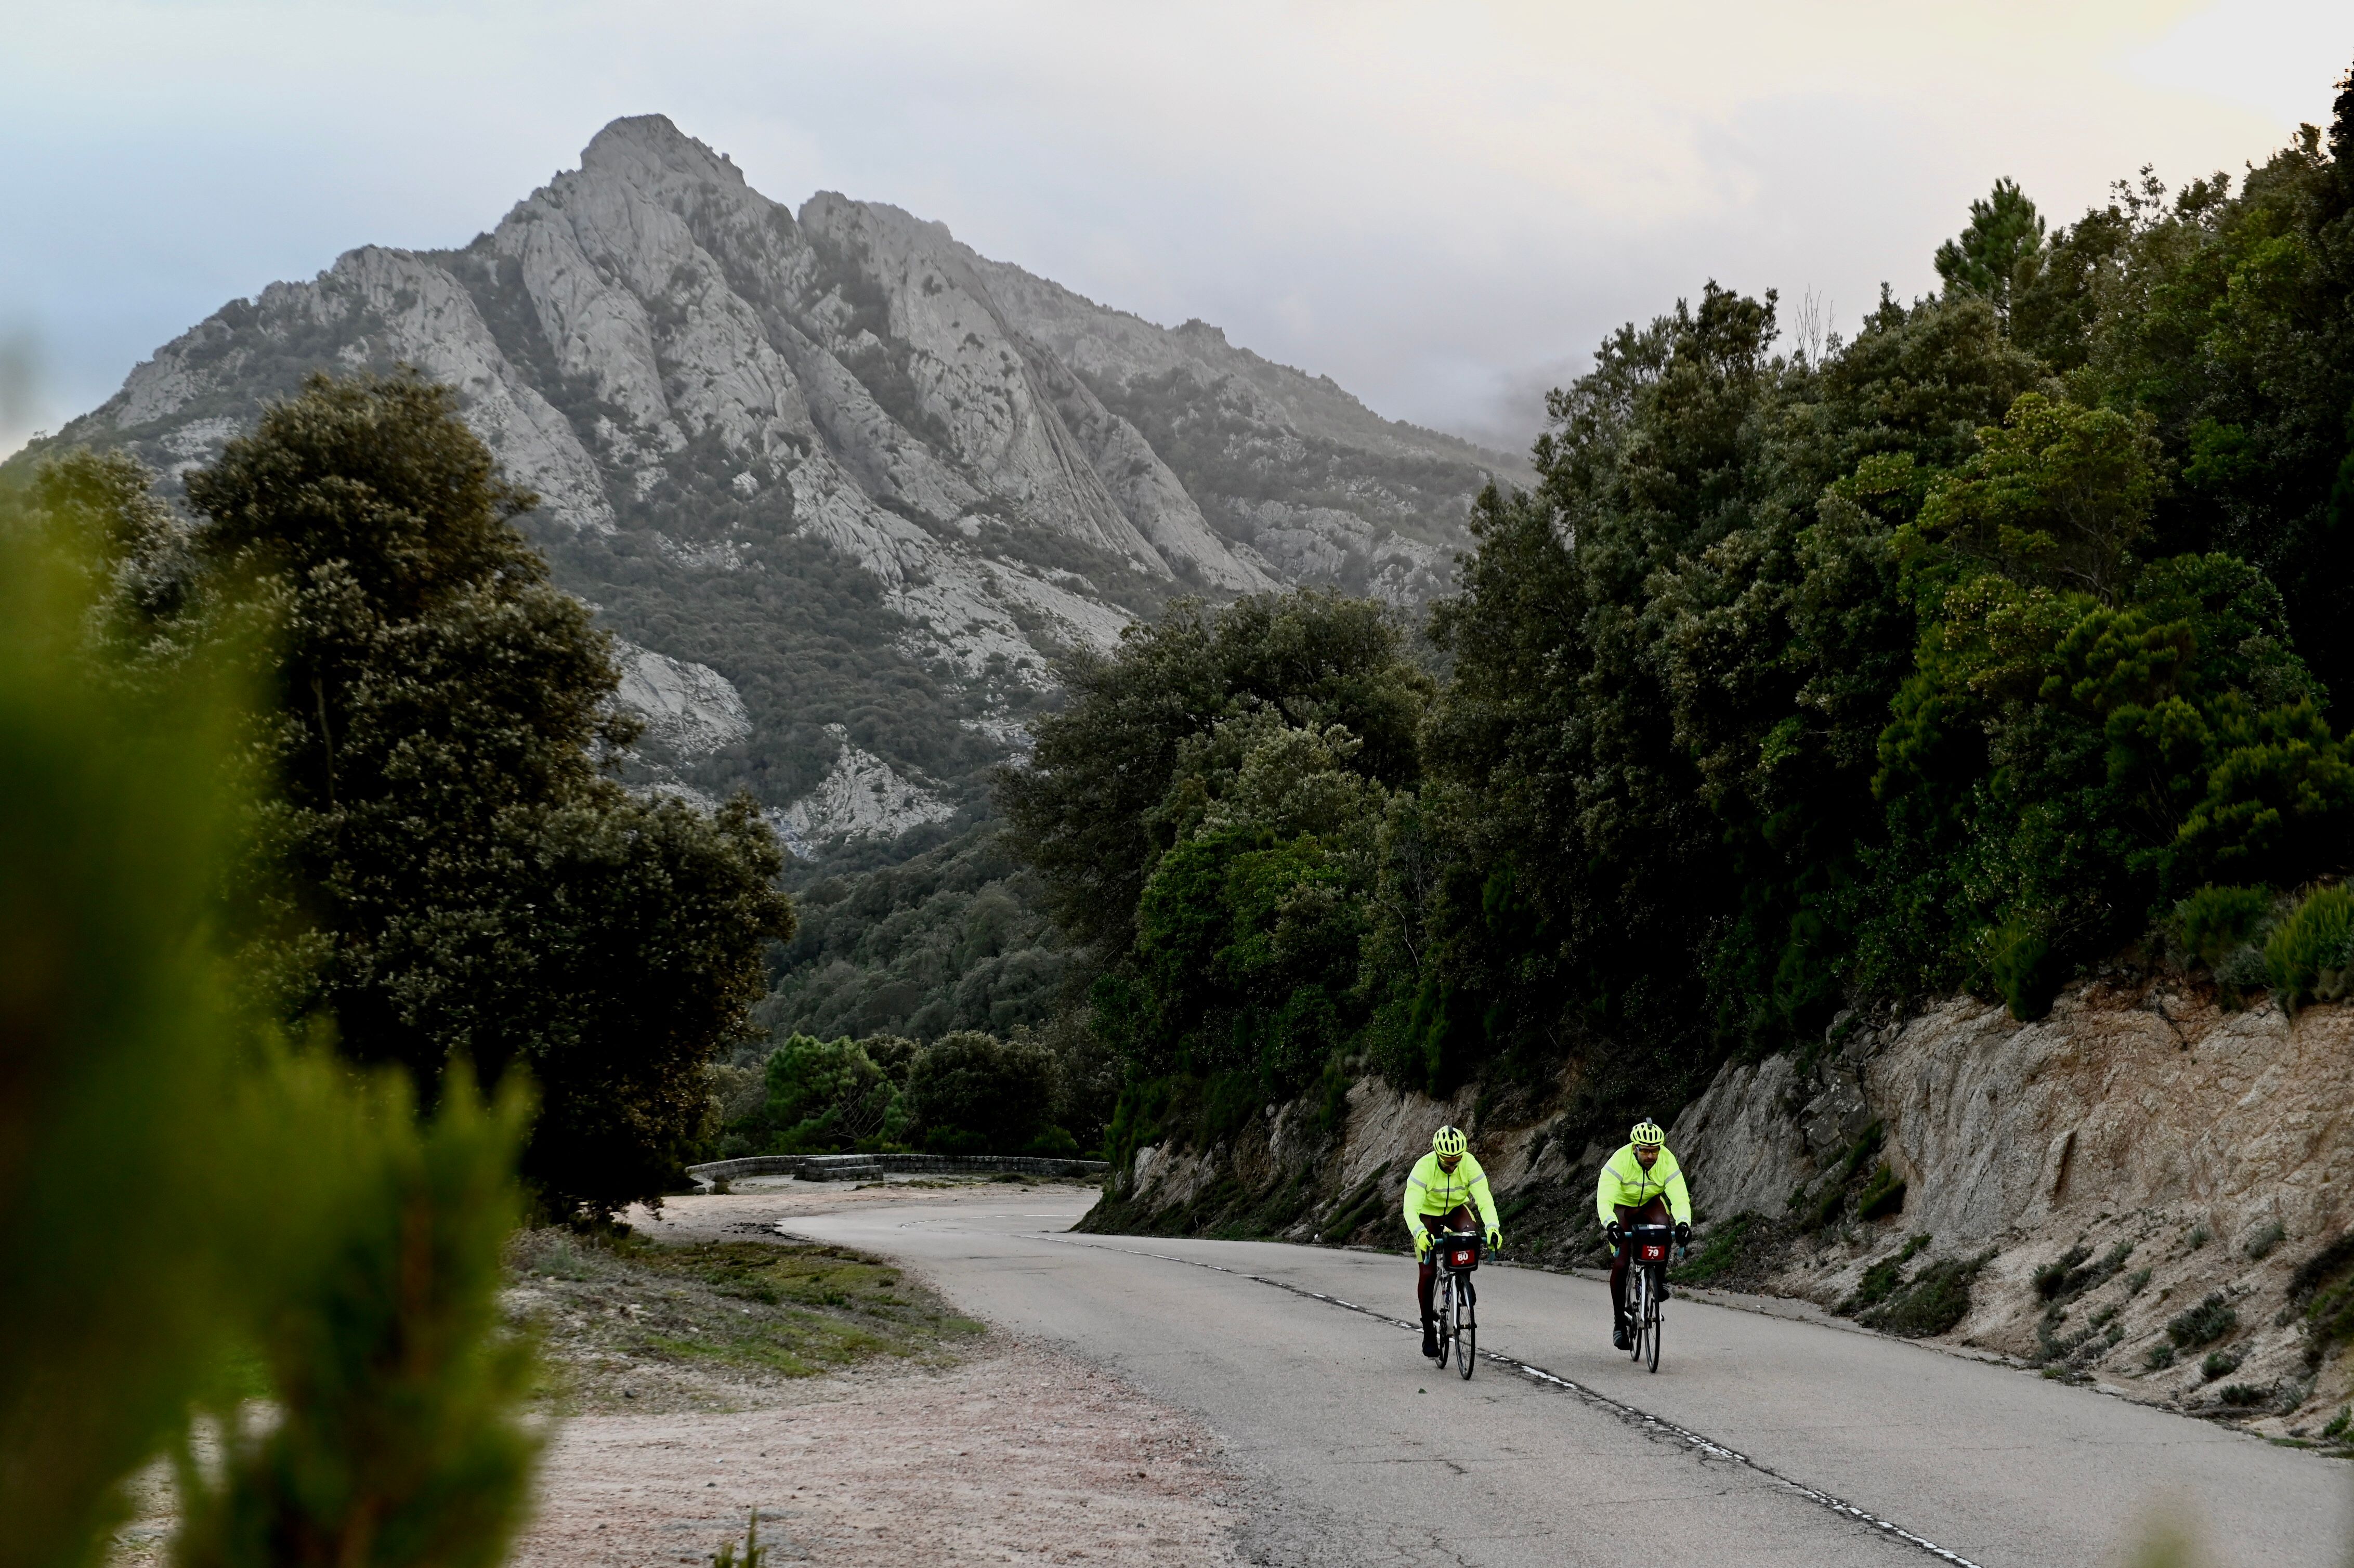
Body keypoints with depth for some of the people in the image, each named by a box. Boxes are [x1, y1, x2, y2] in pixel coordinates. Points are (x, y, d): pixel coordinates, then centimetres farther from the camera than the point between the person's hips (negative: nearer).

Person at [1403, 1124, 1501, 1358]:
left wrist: (1492, 1228, -49)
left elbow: (1485, 1199, -31)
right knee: (1428, 1273, -9)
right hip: (1428, 1214, -2)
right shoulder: (1424, 1168, -32)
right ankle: (1429, 1328, 6)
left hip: (1456, 1209, 2)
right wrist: (1420, 1234, -56)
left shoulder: (1470, 1164, -26)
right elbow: (1411, 1208, -38)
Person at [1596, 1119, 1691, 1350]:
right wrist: (1610, 1224, -59)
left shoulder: (1667, 1161, -25)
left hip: (1651, 1203, 2)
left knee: (1663, 1226, -34)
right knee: (1620, 1264, -15)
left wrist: (1683, 1223, -53)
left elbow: (1680, 1197, -33)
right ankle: (1619, 1323, 0)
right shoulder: (1620, 1161, -32)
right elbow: (1605, 1198, -41)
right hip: (1621, 1206, -2)